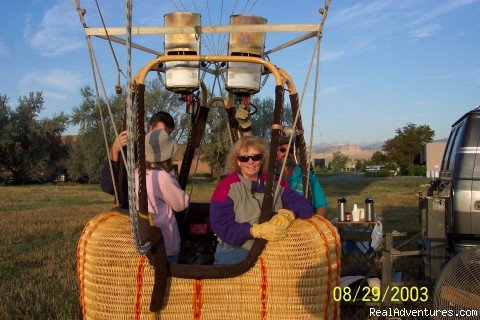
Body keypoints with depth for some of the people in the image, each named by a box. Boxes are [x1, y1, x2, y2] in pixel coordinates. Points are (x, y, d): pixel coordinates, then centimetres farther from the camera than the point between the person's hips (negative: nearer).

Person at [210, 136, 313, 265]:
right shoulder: (227, 186, -8)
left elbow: (303, 205, -1)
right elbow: (222, 227, -18)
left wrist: (288, 214, -24)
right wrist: (258, 230, -32)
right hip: (234, 256, -4)